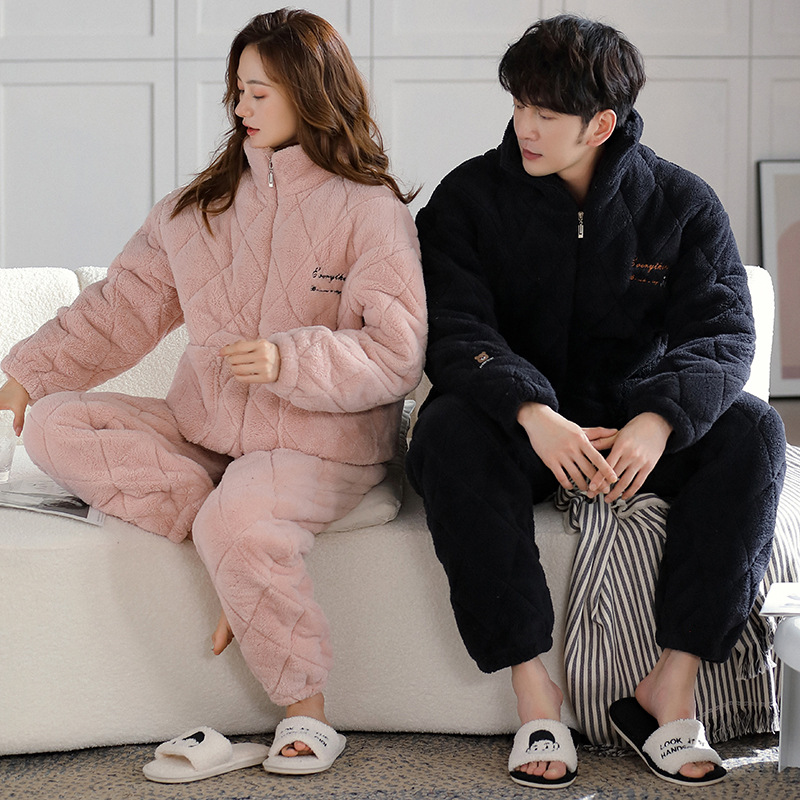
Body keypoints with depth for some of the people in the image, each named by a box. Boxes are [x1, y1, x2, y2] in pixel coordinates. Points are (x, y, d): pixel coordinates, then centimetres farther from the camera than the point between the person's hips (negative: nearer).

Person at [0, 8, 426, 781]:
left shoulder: (369, 211, -6)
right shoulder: (199, 207, 13)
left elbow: (396, 355, -14)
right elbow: (120, 307, 13)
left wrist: (290, 360, -27)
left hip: (318, 443, -6)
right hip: (203, 428, 7)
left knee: (240, 528, -36)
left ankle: (306, 713, -16)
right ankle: (236, 541, -17)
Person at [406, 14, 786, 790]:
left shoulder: (680, 201, -1)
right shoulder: (470, 197, -4)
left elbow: (723, 333, -11)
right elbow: (454, 332, -16)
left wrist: (660, 418, -33)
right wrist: (534, 414, -37)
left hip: (635, 423, 1)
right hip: (518, 420, -1)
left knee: (752, 430, -26)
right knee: (449, 431, -34)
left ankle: (670, 684, -24)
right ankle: (533, 690, -32)